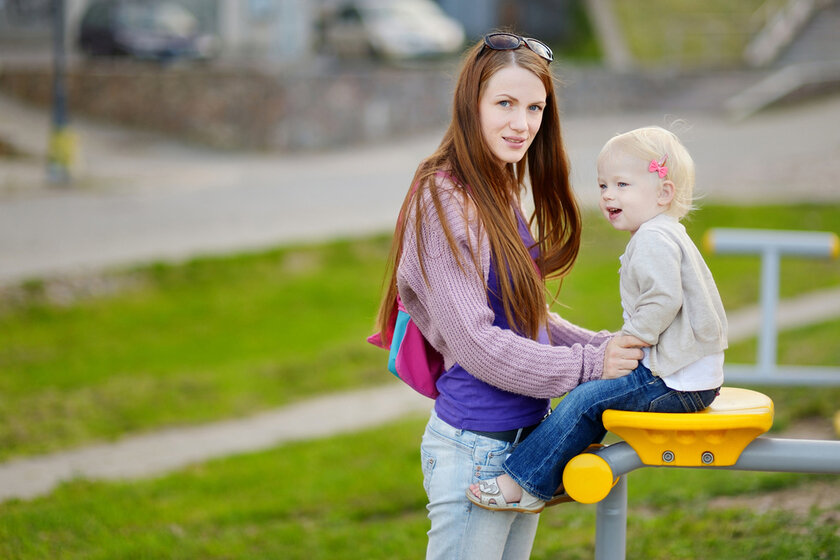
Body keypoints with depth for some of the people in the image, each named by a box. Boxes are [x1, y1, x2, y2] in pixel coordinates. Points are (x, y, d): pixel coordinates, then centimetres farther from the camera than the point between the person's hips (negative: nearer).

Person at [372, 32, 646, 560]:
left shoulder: (503, 194, 11)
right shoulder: (443, 202, -17)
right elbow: (475, 342, -20)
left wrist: (604, 344, 2)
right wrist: (589, 365, -16)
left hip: (526, 433, 9)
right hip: (475, 450, -9)